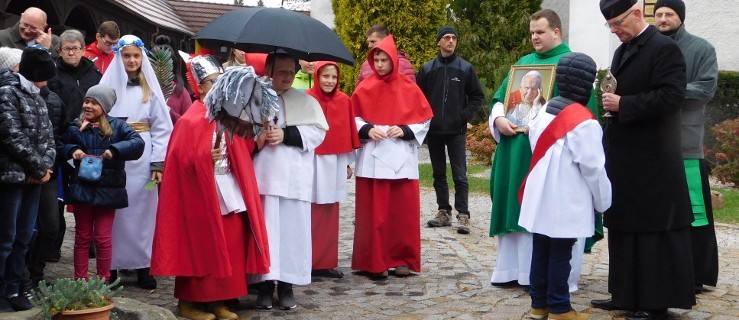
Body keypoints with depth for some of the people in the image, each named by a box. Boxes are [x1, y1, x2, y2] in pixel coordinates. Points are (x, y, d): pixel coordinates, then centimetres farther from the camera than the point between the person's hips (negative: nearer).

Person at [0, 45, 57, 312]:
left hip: (34, 177, 7)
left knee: (23, 238, 11)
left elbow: (48, 136, 13)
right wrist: (39, 169, -10)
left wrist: (45, 166, -5)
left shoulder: (37, 97, 15)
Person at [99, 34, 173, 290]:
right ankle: (111, 266, 9)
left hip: (143, 159, 1)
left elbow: (162, 128, 4)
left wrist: (158, 163, -4)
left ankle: (143, 266, 9)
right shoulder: (108, 84, 5)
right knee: (114, 212, 1)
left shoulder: (150, 88, 8)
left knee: (142, 211, 2)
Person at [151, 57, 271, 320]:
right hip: (201, 196, -7)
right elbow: (182, 161, -15)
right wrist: (206, 157, -27)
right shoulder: (190, 122, -12)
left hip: (230, 194, 7)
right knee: (198, 249, 1)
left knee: (231, 246, 8)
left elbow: (244, 149, 12)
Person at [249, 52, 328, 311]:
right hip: (262, 175, -1)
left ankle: (287, 284, 8)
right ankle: (265, 283, 7)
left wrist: (286, 135, -10)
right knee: (265, 228, -1)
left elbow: (318, 132, 1)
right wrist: (256, 137, -14)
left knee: (292, 229, 0)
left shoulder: (307, 101, 11)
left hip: (294, 178, 1)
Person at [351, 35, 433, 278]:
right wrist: (366, 130, -12)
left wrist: (404, 130, -12)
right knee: (373, 212, 0)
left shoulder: (409, 88, 2)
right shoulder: (365, 88, 3)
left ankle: (403, 259, 10)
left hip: (402, 159, 0)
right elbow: (353, 118, 6)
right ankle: (375, 261, 6)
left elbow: (424, 121, 4)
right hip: (372, 158, 0)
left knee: (403, 211, 1)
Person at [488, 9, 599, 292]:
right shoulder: (523, 62, 18)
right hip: (518, 149, 6)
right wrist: (499, 118, -5)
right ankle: (514, 269, 15)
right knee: (518, 210, 8)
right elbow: (500, 97, 16)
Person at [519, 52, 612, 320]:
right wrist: (603, 202, 0)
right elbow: (593, 168, -13)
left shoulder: (545, 110, 6)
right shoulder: (584, 122, -17)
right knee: (560, 254, 0)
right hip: (566, 203, -7)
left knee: (541, 249, 13)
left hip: (541, 198, 7)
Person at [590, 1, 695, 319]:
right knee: (624, 228, 13)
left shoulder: (664, 48, -12)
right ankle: (627, 294, 22)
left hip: (652, 161, -9)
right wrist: (609, 99, 4)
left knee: (654, 229, -2)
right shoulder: (622, 51, 15)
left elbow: (670, 97, -22)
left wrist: (623, 104, -19)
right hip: (623, 159, 9)